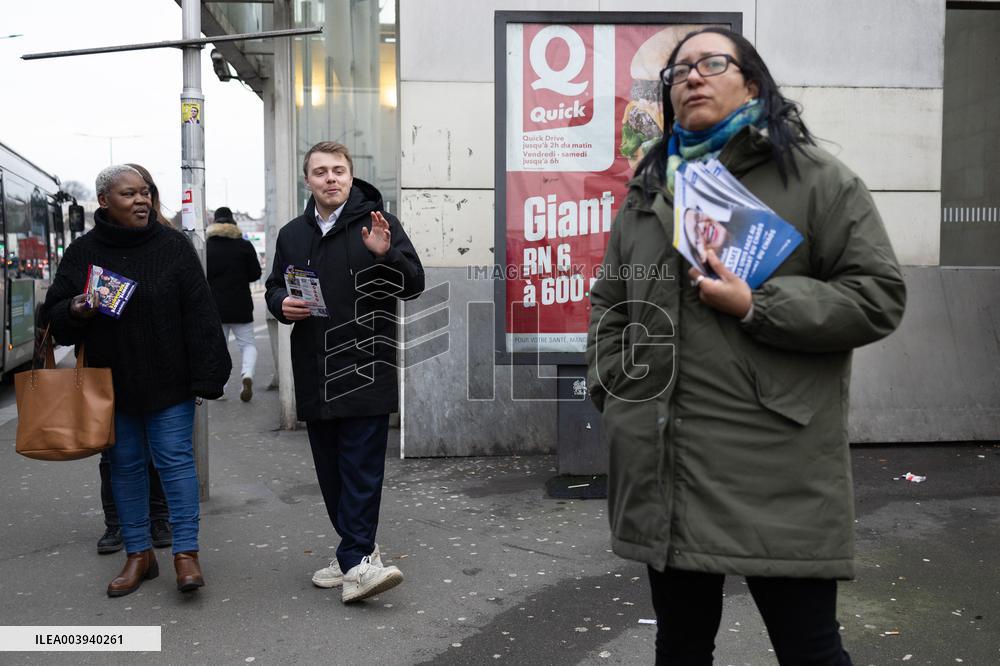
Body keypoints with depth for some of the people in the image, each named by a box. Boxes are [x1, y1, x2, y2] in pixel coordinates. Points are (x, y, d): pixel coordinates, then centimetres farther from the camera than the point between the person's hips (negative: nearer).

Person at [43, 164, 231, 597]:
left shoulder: (173, 246, -4)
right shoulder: (82, 252, 3)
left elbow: (199, 315, -8)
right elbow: (55, 313, 9)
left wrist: (207, 374, -13)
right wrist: (75, 310, -16)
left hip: (168, 380, -3)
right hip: (111, 382, 3)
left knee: (175, 458, -2)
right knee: (125, 464, 11)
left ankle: (186, 552, 7)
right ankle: (139, 554, 23)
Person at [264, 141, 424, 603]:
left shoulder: (377, 224, 0)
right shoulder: (292, 235, 16)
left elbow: (414, 284, -4)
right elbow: (274, 289, 23)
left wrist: (385, 254, -23)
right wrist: (281, 305, 0)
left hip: (365, 370, -5)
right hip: (315, 375, 6)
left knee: (361, 469, -6)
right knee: (331, 472, 11)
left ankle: (354, 561, -4)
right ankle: (360, 553, 24)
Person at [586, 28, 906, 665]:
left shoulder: (817, 177, -1)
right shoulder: (650, 188, 14)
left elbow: (878, 296, -6)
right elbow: (610, 304, 18)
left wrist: (756, 306, -15)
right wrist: (615, 394, 6)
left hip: (780, 469, -4)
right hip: (665, 466, 5)